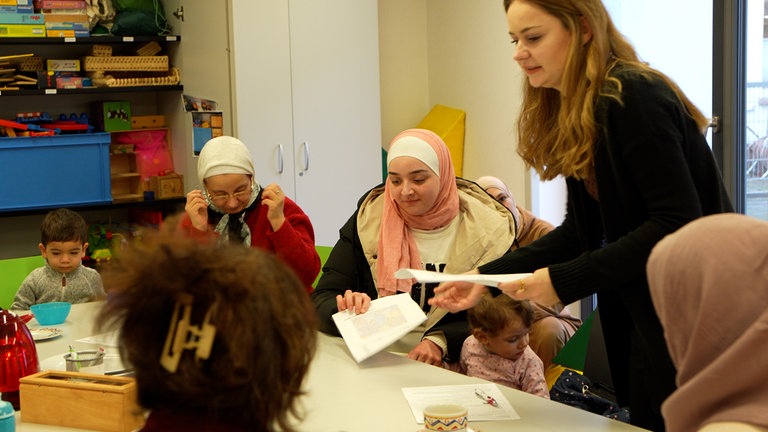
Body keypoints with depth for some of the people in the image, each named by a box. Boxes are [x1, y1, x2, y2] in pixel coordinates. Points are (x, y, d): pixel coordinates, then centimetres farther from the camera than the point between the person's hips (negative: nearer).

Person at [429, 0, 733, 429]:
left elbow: (676, 224, -24)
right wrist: (487, 279, 0)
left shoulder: (635, 98, -19)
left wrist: (564, 281, -23)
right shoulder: (577, 114, 9)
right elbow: (581, 232, 9)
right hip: (643, 320, 9)